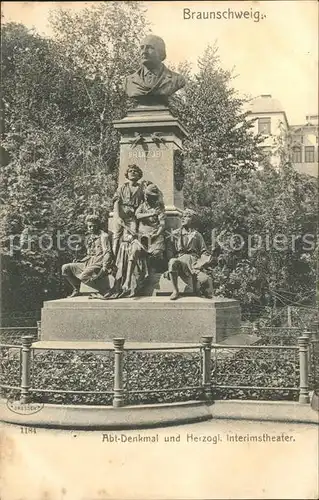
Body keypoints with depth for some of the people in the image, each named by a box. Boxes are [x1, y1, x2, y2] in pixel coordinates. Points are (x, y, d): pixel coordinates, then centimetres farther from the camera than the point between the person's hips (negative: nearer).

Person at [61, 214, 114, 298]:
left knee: (82, 276, -33)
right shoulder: (89, 238, 19)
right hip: (88, 263, 8)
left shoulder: (103, 236, -4)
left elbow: (108, 253, -12)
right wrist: (79, 261, 10)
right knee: (65, 268, -2)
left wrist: (104, 267, -25)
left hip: (99, 263, -8)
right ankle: (76, 289, 1)